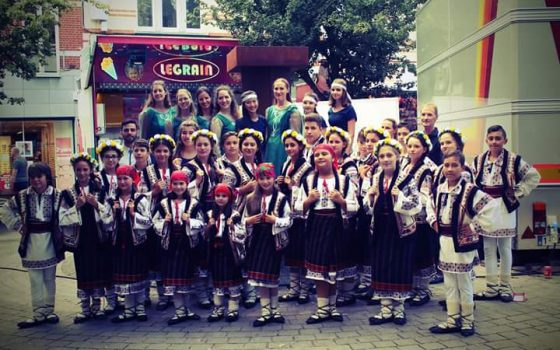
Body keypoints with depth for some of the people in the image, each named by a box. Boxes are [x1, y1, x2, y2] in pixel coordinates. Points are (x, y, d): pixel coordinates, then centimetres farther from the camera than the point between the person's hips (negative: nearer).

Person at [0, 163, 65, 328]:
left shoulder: (57, 195, -7)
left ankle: (49, 311, 21)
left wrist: (61, 233, -7)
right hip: (31, 241, 1)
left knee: (50, 278, 10)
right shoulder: (22, 196, -1)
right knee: (35, 280, 4)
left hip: (50, 240, -1)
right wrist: (18, 226, 3)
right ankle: (38, 313, 11)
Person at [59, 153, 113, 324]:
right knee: (83, 272, 5)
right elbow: (63, 218, -4)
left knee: (98, 270, 6)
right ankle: (85, 308, 15)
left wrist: (96, 204, -14)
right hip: (80, 238, 0)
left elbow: (109, 215, 0)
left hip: (98, 237, 0)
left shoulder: (100, 191, 3)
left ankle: (97, 306, 19)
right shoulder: (68, 193, 2)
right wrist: (77, 206, -15)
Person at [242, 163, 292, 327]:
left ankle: (273, 310, 19)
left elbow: (289, 221, -5)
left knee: (272, 276, 5)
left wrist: (275, 220, -19)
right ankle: (266, 312, 11)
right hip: (257, 239, 3)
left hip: (274, 239, -3)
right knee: (260, 276, 3)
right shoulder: (251, 198, 6)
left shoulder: (281, 198, -4)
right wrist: (250, 220, -10)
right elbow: (243, 220, 10)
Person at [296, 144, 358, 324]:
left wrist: (341, 201, -15)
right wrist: (309, 200, -10)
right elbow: (299, 209, 7)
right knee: (319, 267, 1)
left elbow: (353, 209, 1)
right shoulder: (308, 180, 6)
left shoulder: (344, 180, 2)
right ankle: (323, 309, 11)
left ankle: (332, 306, 25)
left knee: (333, 267, 8)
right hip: (316, 226, 1)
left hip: (335, 226, 0)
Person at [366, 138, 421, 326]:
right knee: (381, 267, 6)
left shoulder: (407, 179, -7)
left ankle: (398, 309, 18)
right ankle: (386, 309, 16)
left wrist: (399, 196, -23)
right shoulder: (375, 179, 8)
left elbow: (417, 206, -10)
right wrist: (370, 196, -7)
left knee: (400, 267, 3)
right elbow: (369, 208, 13)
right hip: (380, 230, 4)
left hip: (401, 230, -4)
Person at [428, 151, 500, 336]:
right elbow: (431, 205, 26)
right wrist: (433, 221, 10)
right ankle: (452, 321, 24)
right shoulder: (439, 189, 5)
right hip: (445, 242, 6)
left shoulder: (470, 190, -16)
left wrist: (475, 227, -18)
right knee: (449, 284, 13)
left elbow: (492, 206, -23)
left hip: (462, 243, -6)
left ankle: (467, 321, 21)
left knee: (464, 284, 6)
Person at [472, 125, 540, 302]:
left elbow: (534, 176, 0)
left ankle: (505, 287, 19)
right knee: (488, 249, 8)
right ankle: (491, 287, 18)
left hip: (505, 208, -3)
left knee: (504, 248, 6)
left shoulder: (514, 159, -6)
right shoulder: (479, 160, 4)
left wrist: (517, 193, -4)